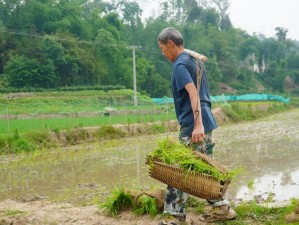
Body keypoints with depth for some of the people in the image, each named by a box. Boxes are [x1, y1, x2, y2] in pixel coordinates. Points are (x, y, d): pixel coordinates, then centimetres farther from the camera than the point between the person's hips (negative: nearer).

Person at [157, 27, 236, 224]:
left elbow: (193, 93, -25)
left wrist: (198, 124, -33)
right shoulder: (195, 60, 17)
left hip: (192, 126, -9)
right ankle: (222, 208, 20)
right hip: (206, 122, 9)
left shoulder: (180, 65, -13)